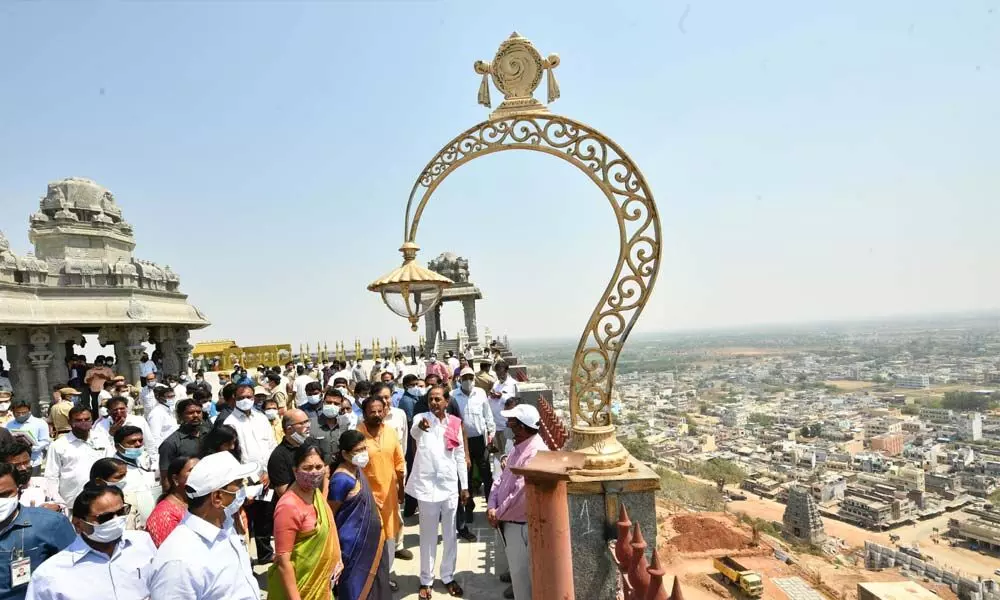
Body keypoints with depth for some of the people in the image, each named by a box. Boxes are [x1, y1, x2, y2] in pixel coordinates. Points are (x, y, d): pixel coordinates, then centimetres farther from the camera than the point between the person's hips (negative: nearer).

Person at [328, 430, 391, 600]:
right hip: (354, 543, -8)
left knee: (371, 582, 20)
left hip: (369, 539, 8)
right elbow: (329, 515, -16)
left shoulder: (357, 469, 1)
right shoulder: (341, 479, -24)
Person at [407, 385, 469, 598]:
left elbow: (460, 456, 8)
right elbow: (413, 432, -33)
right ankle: (426, 580, 24)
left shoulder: (455, 423, 1)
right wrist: (420, 426, -57)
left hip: (450, 485, 3)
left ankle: (448, 576, 29)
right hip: (428, 486, -3)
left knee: (451, 535, 13)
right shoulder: (421, 418, -8)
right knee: (428, 536, 9)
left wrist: (465, 486, 7)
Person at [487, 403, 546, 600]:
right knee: (517, 571, 23)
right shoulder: (518, 447, 6)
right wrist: (492, 507, -5)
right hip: (510, 522, 9)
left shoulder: (536, 453, -26)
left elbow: (521, 495, -27)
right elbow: (501, 479, 9)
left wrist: (498, 515, -14)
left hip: (522, 525, -9)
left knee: (522, 575, 5)